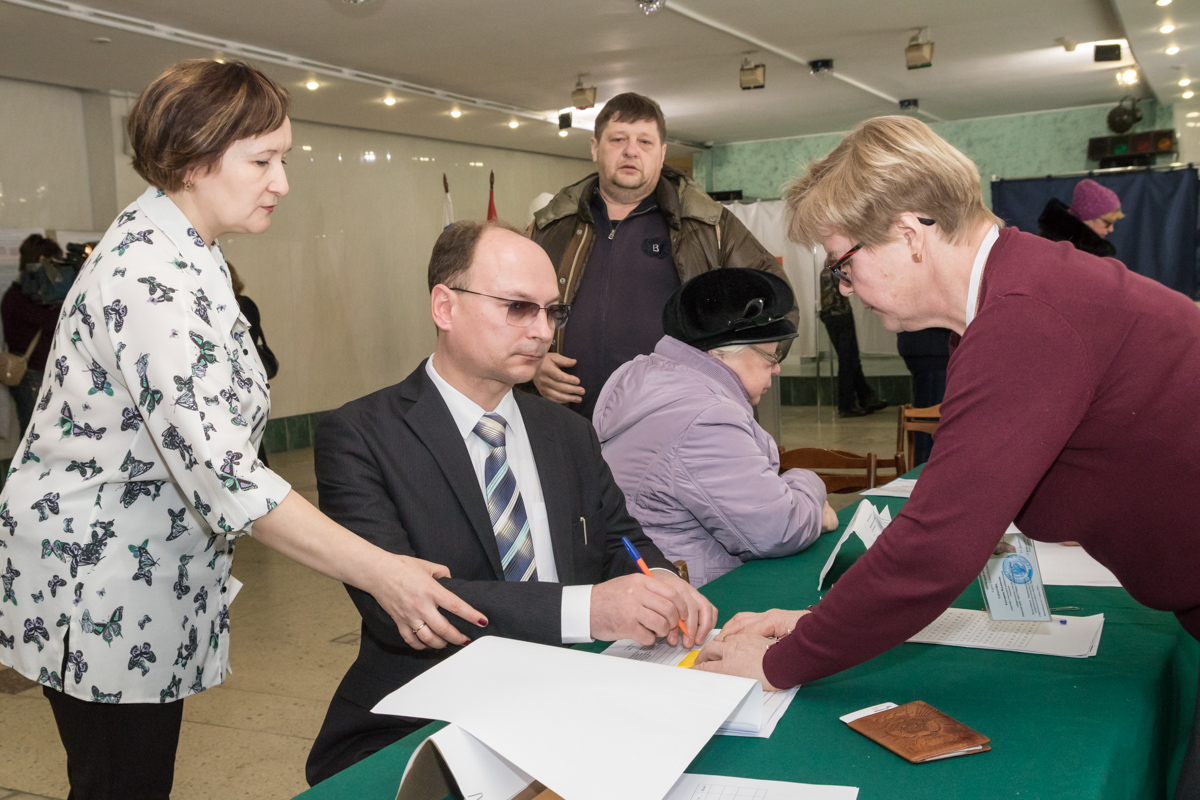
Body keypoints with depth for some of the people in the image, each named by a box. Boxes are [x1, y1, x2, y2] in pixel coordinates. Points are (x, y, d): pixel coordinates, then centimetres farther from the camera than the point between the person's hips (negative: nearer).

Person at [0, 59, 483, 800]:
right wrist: (378, 572, -34)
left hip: (148, 580, 9)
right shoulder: (150, 275, -26)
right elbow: (221, 471, -33)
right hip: (101, 585, -9)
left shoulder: (179, 253, 7)